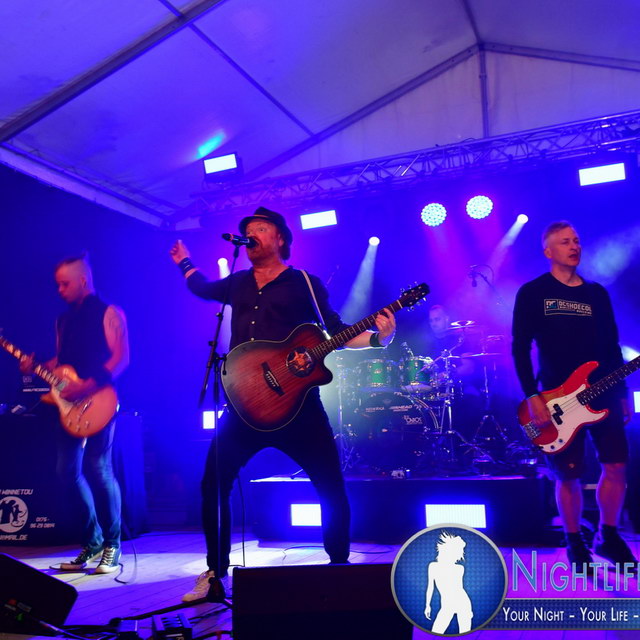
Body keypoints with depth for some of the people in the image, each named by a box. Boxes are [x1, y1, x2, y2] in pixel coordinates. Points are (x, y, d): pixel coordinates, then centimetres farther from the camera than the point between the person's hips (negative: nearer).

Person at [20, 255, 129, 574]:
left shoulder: (108, 313, -2)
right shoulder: (64, 319, 20)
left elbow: (121, 356, -12)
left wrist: (88, 385, -20)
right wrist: (36, 368, 5)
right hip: (71, 404, 8)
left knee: (98, 469, -12)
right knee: (68, 469, 4)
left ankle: (112, 547, 0)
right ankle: (92, 542, 17)